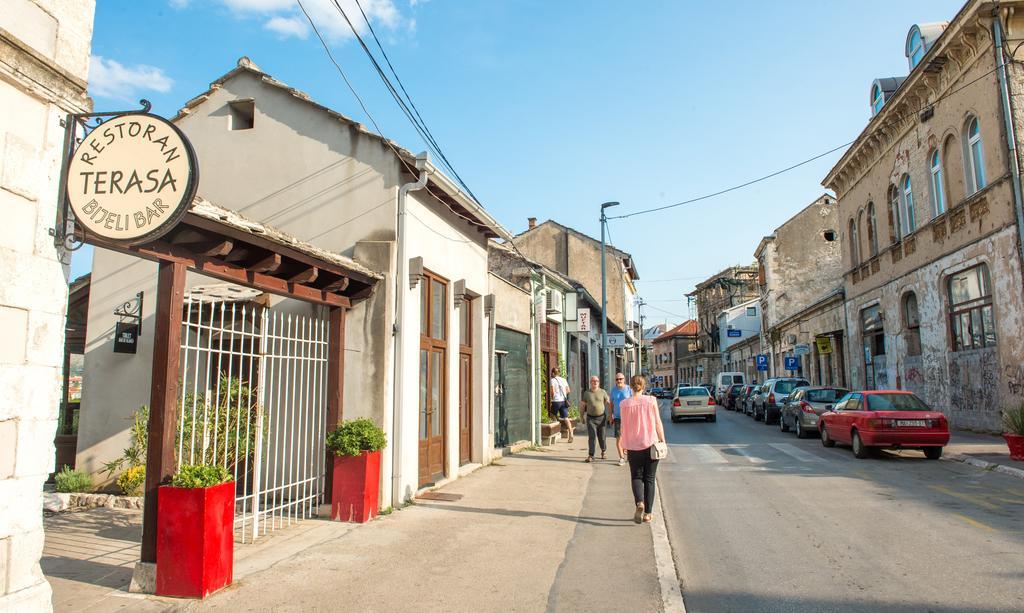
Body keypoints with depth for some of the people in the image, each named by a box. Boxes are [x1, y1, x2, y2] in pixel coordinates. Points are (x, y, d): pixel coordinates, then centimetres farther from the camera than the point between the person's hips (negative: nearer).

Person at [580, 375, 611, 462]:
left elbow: (608, 403, 5)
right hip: (590, 418, 0)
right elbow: (582, 405, 8)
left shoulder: (603, 392, 2)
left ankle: (603, 451, 35)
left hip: (601, 417, 1)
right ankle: (591, 456, -9)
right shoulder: (586, 393, 3)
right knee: (591, 437, -9)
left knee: (601, 436, 10)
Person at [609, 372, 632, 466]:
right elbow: (611, 403, 12)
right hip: (617, 417, 2)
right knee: (619, 438, -3)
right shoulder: (613, 389, 5)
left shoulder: (629, 389, -4)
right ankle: (621, 458, 2)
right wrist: (611, 416, 9)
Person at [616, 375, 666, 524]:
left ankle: (639, 502, -13)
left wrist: (623, 445, 12)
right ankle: (648, 513, 9)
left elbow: (623, 427, 1)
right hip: (651, 444, 0)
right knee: (649, 479, 10)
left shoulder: (625, 404, -4)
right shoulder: (651, 401, -5)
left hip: (633, 446, 0)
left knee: (636, 477, 13)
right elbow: (658, 423, -2)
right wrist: (663, 441, 9)